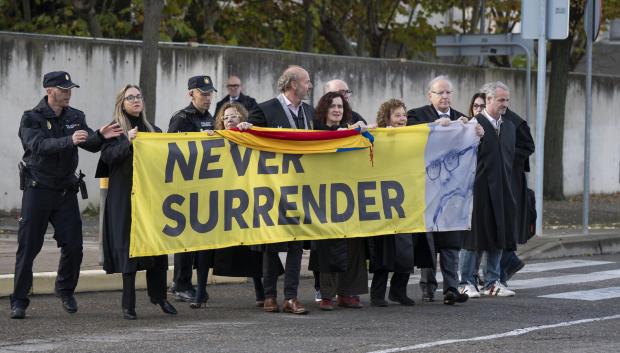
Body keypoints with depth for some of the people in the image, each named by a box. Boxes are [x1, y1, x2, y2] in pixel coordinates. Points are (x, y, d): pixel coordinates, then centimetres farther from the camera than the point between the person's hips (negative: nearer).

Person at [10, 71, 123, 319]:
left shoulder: (75, 117, 7)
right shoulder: (31, 118, -7)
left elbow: (90, 145, -2)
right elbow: (38, 145, -25)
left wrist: (101, 136, -25)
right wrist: (69, 141, -38)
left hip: (66, 191, 4)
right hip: (37, 190, -4)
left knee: (73, 245, 0)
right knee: (28, 247, -2)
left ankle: (65, 290, 24)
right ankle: (19, 301, 4)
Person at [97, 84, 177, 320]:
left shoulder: (153, 131, 17)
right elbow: (108, 156, -11)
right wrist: (127, 142, -26)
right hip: (125, 197, -4)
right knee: (128, 247, -5)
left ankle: (159, 295, 13)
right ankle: (128, 304, -2)